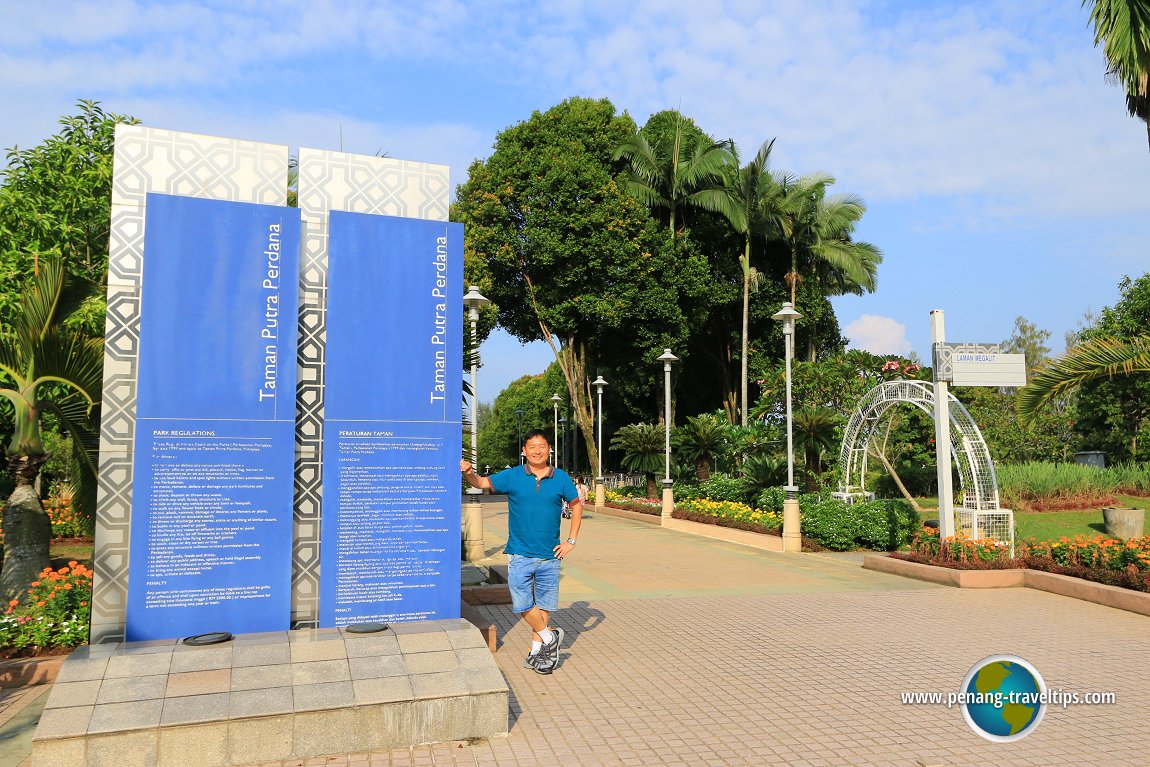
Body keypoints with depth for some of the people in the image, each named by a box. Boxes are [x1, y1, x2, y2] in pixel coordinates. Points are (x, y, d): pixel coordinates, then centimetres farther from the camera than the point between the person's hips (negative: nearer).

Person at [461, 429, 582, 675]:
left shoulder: (561, 479, 0)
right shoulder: (512, 477, -3)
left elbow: (576, 505, 11)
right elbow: (482, 483, -5)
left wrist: (571, 540, 5)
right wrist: (467, 472, -28)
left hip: (549, 555, 1)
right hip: (520, 554, -1)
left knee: (544, 605, 9)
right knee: (523, 605, -4)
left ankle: (536, 650, 26)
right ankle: (549, 638, 20)